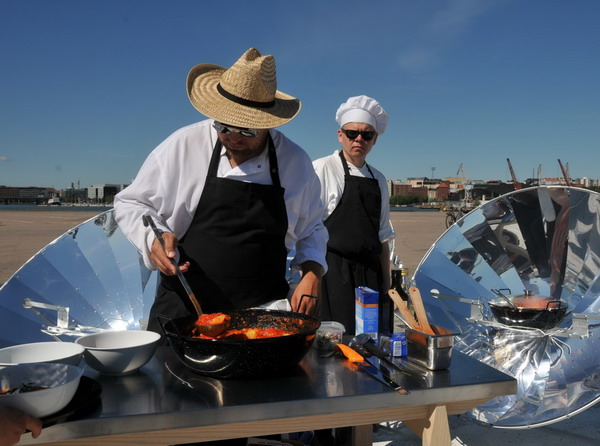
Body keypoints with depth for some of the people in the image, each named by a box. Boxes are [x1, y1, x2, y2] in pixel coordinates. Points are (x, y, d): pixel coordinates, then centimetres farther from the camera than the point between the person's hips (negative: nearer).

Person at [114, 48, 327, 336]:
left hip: (266, 311, 1)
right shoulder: (182, 145, -5)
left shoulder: (296, 161, 1)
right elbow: (131, 203, 6)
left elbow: (310, 230, 15)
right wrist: (153, 238, -13)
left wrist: (312, 271, -3)